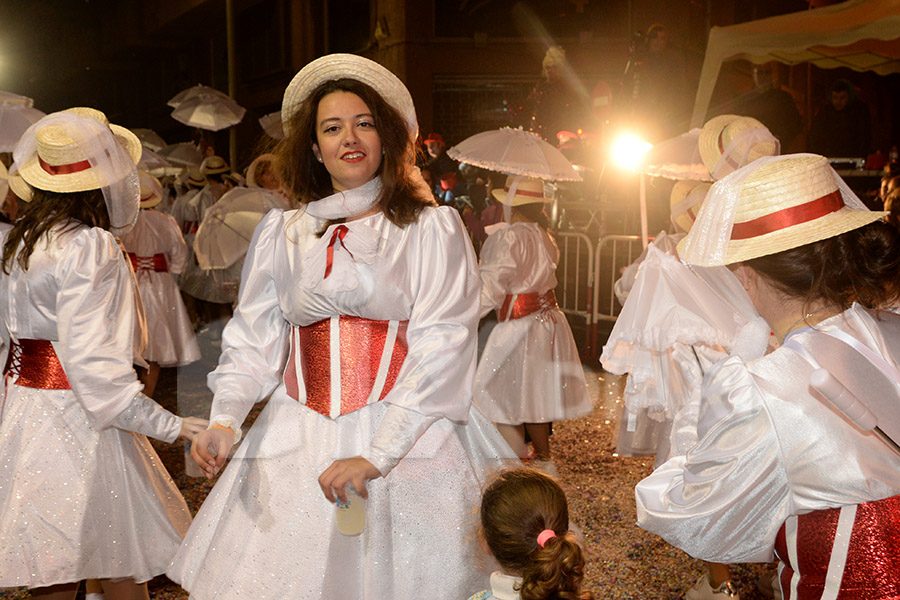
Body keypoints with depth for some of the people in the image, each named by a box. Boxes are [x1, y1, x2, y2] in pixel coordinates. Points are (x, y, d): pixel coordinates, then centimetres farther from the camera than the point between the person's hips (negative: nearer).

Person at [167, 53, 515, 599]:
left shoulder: (432, 228, -1)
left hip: (408, 432, -3)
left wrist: (375, 455, -18)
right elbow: (253, 338, 11)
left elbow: (441, 348, -9)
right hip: (297, 440, 3)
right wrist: (225, 420, -8)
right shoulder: (281, 233, 11)